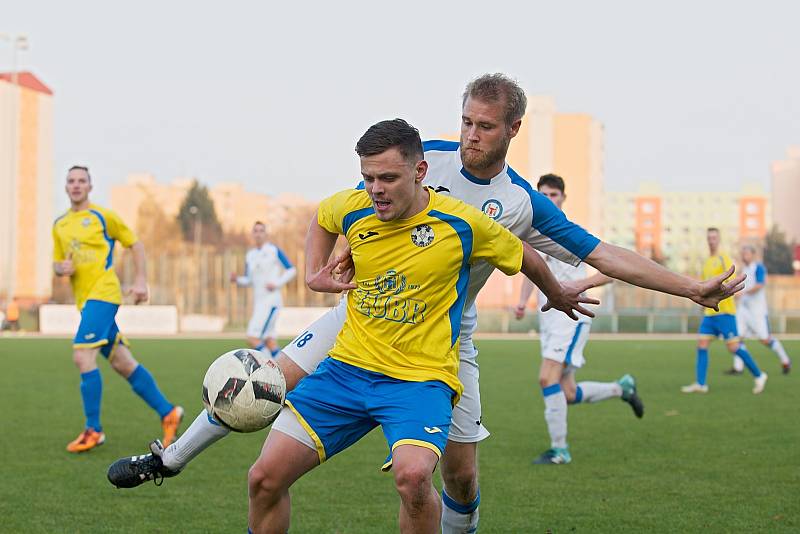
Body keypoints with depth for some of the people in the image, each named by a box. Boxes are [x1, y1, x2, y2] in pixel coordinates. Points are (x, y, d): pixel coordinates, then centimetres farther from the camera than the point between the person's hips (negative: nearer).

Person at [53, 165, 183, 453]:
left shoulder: (102, 217, -1)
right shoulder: (59, 225, 16)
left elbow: (135, 244, 5)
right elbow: (58, 264, 23)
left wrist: (140, 281, -3)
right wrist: (61, 268, -1)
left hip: (103, 293, -7)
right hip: (84, 299, 7)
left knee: (82, 356, -18)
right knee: (123, 364, 6)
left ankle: (93, 430, -12)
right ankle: (168, 412, 15)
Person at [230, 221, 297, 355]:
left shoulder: (274, 251, -4)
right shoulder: (250, 255, 14)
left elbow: (291, 270, -1)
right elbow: (248, 281, 20)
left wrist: (277, 284, -12)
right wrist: (236, 279, -1)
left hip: (271, 300, -7)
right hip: (258, 301, 7)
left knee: (252, 339, -17)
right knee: (268, 341, 6)